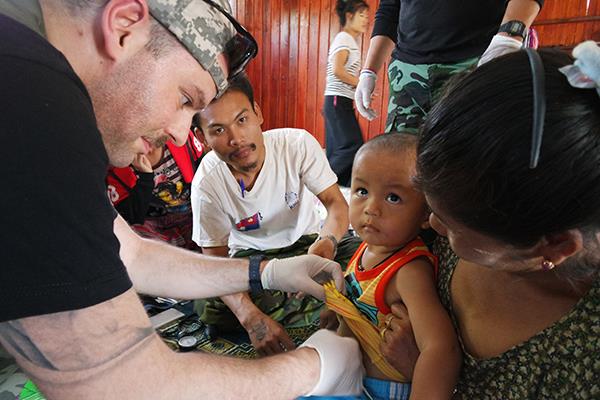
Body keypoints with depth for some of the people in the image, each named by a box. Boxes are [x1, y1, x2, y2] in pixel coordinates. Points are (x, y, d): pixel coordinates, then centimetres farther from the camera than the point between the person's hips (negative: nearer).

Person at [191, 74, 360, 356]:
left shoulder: (298, 143, -21)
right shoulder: (206, 184, -20)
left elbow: (336, 203, -17)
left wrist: (327, 242, -43)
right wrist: (251, 317, -37)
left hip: (308, 239, 0)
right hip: (251, 256, 1)